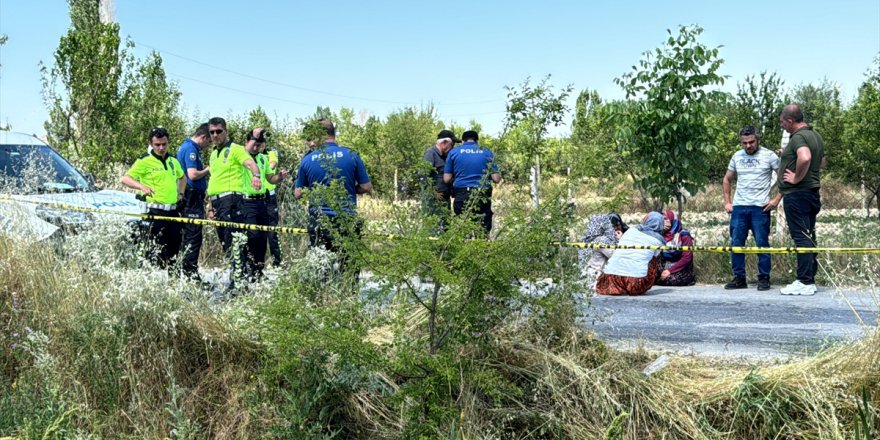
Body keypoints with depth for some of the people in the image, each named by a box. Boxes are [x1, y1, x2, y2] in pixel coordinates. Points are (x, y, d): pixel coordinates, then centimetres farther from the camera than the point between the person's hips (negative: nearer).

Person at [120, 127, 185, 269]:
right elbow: (125, 179, -9)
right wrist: (142, 186, -24)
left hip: (173, 210, 6)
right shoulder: (144, 161, -4)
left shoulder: (173, 161, 15)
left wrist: (180, 193, 20)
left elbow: (182, 177, 35)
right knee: (157, 247, -10)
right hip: (155, 211, -6)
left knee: (174, 246, 11)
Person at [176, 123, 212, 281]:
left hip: (190, 199, 11)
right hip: (193, 198, -11)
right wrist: (207, 170, -9)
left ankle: (187, 274, 18)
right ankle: (191, 274, -8)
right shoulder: (191, 149, -15)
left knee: (189, 236, 13)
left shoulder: (185, 147, 18)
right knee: (193, 238, -9)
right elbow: (193, 175, -24)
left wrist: (204, 169, 14)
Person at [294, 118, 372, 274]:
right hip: (347, 220, -1)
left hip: (318, 221, 2)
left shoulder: (307, 160, 0)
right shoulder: (351, 156, -5)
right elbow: (367, 188, -1)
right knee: (349, 268, 5)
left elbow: (298, 194, 7)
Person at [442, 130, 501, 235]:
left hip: (461, 197, 0)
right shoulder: (487, 153, 7)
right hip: (483, 198, 0)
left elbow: (447, 179, 3)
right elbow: (496, 179, 2)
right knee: (483, 232, 5)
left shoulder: (454, 152, 6)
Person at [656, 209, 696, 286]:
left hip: (681, 274, -4)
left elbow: (687, 258, -11)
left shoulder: (684, 236, -3)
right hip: (665, 272, 4)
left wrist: (670, 271, -18)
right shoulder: (662, 236, 11)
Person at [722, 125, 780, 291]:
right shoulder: (737, 156, 10)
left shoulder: (769, 156, -3)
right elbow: (726, 180, 21)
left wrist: (776, 200, -9)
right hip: (739, 207, 4)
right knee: (736, 244, 4)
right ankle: (739, 278, 12)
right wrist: (727, 202, 12)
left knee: (762, 244, -1)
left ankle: (764, 279, 8)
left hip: (760, 208, -4)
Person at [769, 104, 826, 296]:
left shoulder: (798, 137, -16)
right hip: (813, 192, 10)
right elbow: (822, 162, 28)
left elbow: (805, 158, -36)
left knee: (801, 237, -8)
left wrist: (797, 178, -23)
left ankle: (805, 283, -7)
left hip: (797, 194, -10)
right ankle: (810, 279, 17)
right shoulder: (815, 135, 15)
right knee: (809, 237, 12)